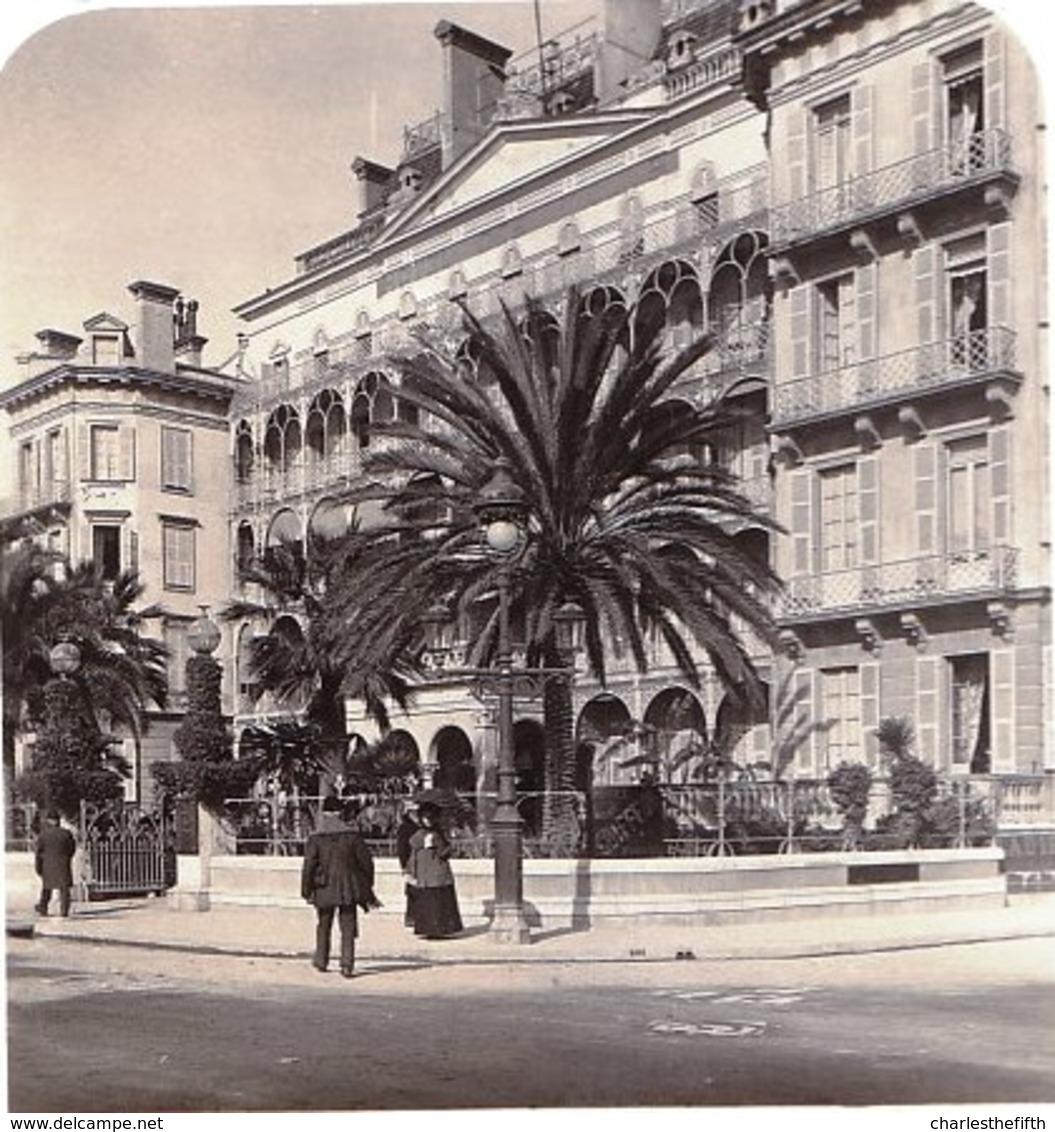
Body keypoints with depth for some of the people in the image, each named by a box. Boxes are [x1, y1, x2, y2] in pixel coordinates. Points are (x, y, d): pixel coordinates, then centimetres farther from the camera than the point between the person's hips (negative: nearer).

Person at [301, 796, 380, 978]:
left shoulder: (316, 839, -7)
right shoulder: (352, 836, -4)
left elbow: (309, 866, -10)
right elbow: (366, 862, 0)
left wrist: (307, 891, -1)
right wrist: (367, 886, 13)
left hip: (324, 889, 0)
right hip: (349, 888, 0)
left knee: (324, 926, 19)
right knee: (348, 927, 5)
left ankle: (321, 961, 30)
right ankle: (347, 965, -4)